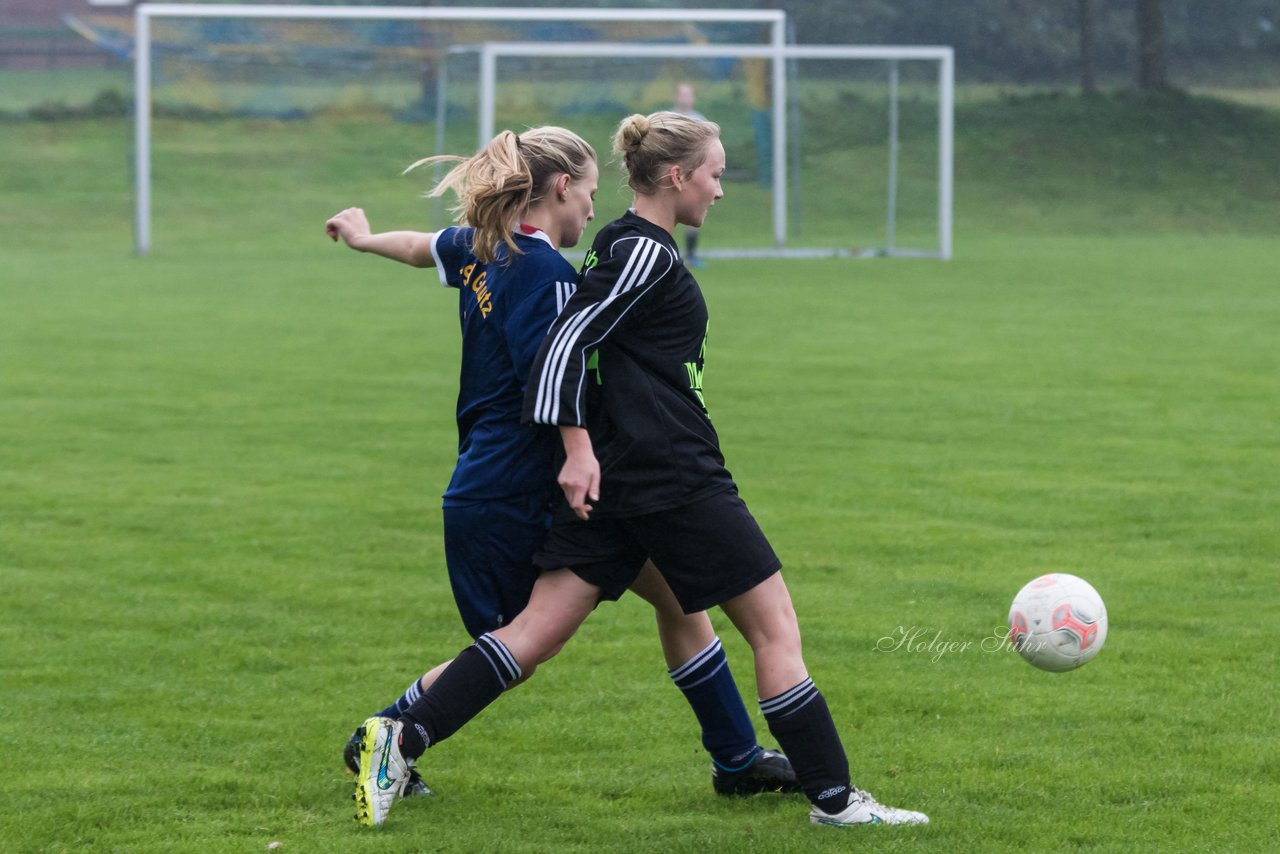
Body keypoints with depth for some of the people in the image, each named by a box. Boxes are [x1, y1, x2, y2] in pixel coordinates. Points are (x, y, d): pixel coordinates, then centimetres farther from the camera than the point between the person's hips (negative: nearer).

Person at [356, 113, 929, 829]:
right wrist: (579, 448, -21)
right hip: (677, 479, -10)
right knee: (775, 627, 0)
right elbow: (565, 342, -18)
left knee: (540, 630, 3)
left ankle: (401, 739, -6)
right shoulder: (644, 253, -12)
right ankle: (834, 798, 4)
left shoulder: (631, 247, 16)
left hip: (617, 476, 10)